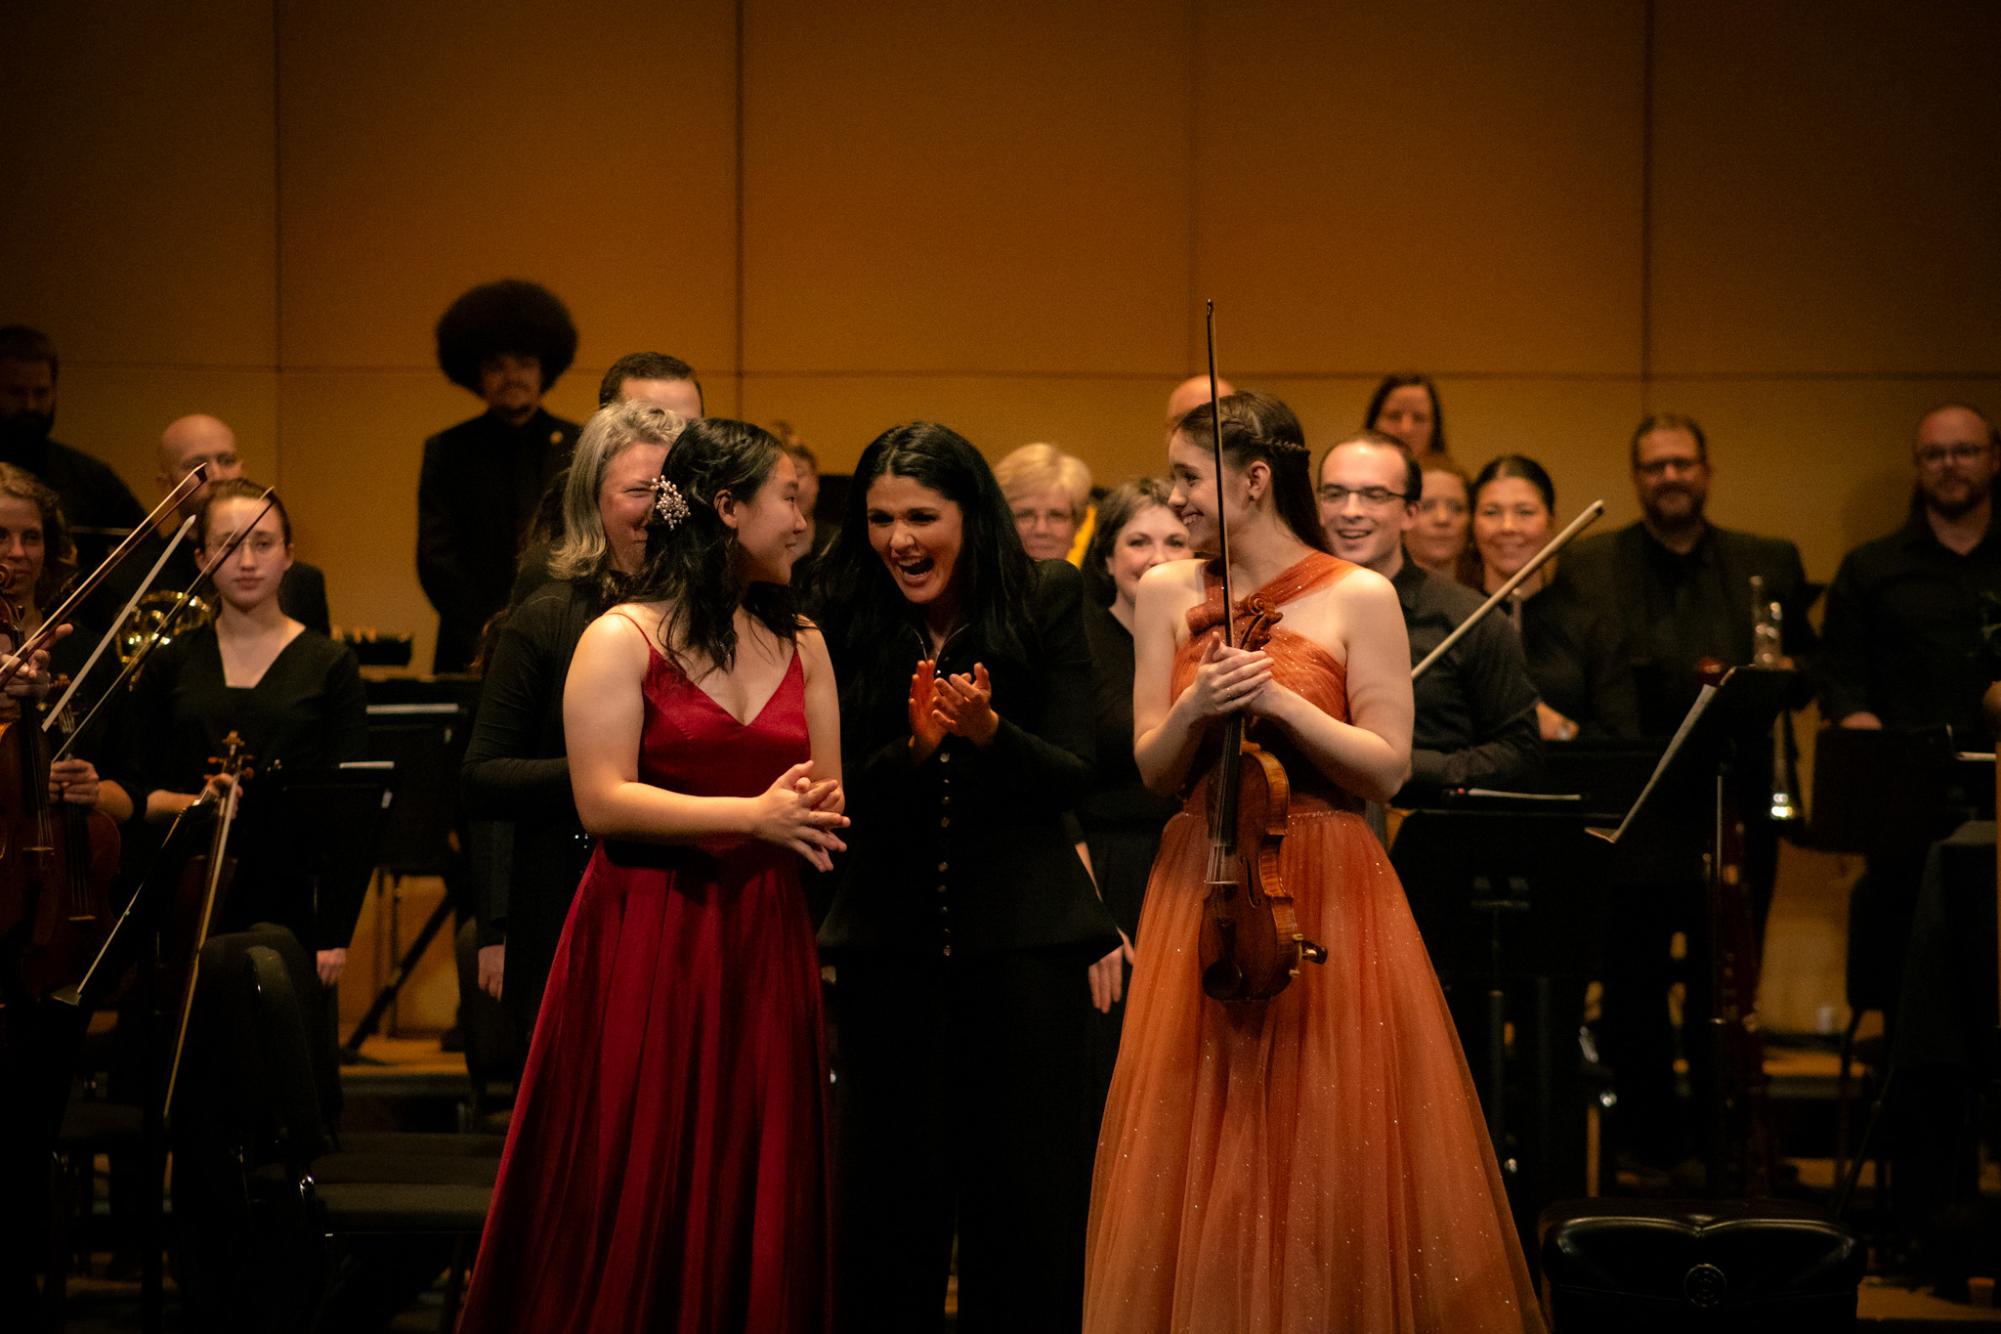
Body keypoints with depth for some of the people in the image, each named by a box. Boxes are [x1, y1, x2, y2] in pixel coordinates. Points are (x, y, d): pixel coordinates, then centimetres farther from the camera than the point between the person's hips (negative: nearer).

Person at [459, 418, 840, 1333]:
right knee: (637, 1204, -4)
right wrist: (750, 816, -18)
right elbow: (603, 801, -12)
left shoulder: (799, 645, 15)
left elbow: (829, 800, 15)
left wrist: (815, 811, -9)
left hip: (762, 947, 5)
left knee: (753, 1199, 3)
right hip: (646, 944, -5)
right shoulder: (622, 640, -4)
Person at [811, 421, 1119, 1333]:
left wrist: (987, 729, -24)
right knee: (894, 1188, 6)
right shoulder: (845, 617, -1)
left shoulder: (1045, 600, -3)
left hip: (1022, 927, -1)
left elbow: (1073, 777, -6)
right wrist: (915, 745, -23)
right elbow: (844, 792, -4)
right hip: (891, 932, 1)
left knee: (1028, 1187, 2)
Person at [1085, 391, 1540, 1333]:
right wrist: (1195, 708, -14)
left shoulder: (1357, 598, -3)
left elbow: (1387, 769, -5)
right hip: (1204, 891, 3)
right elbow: (1154, 770, 5)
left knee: (1331, 1166, -2)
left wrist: (1282, 702, -16)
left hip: (1329, 897, -3)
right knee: (1202, 1171, 1)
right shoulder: (1167, 594, 7)